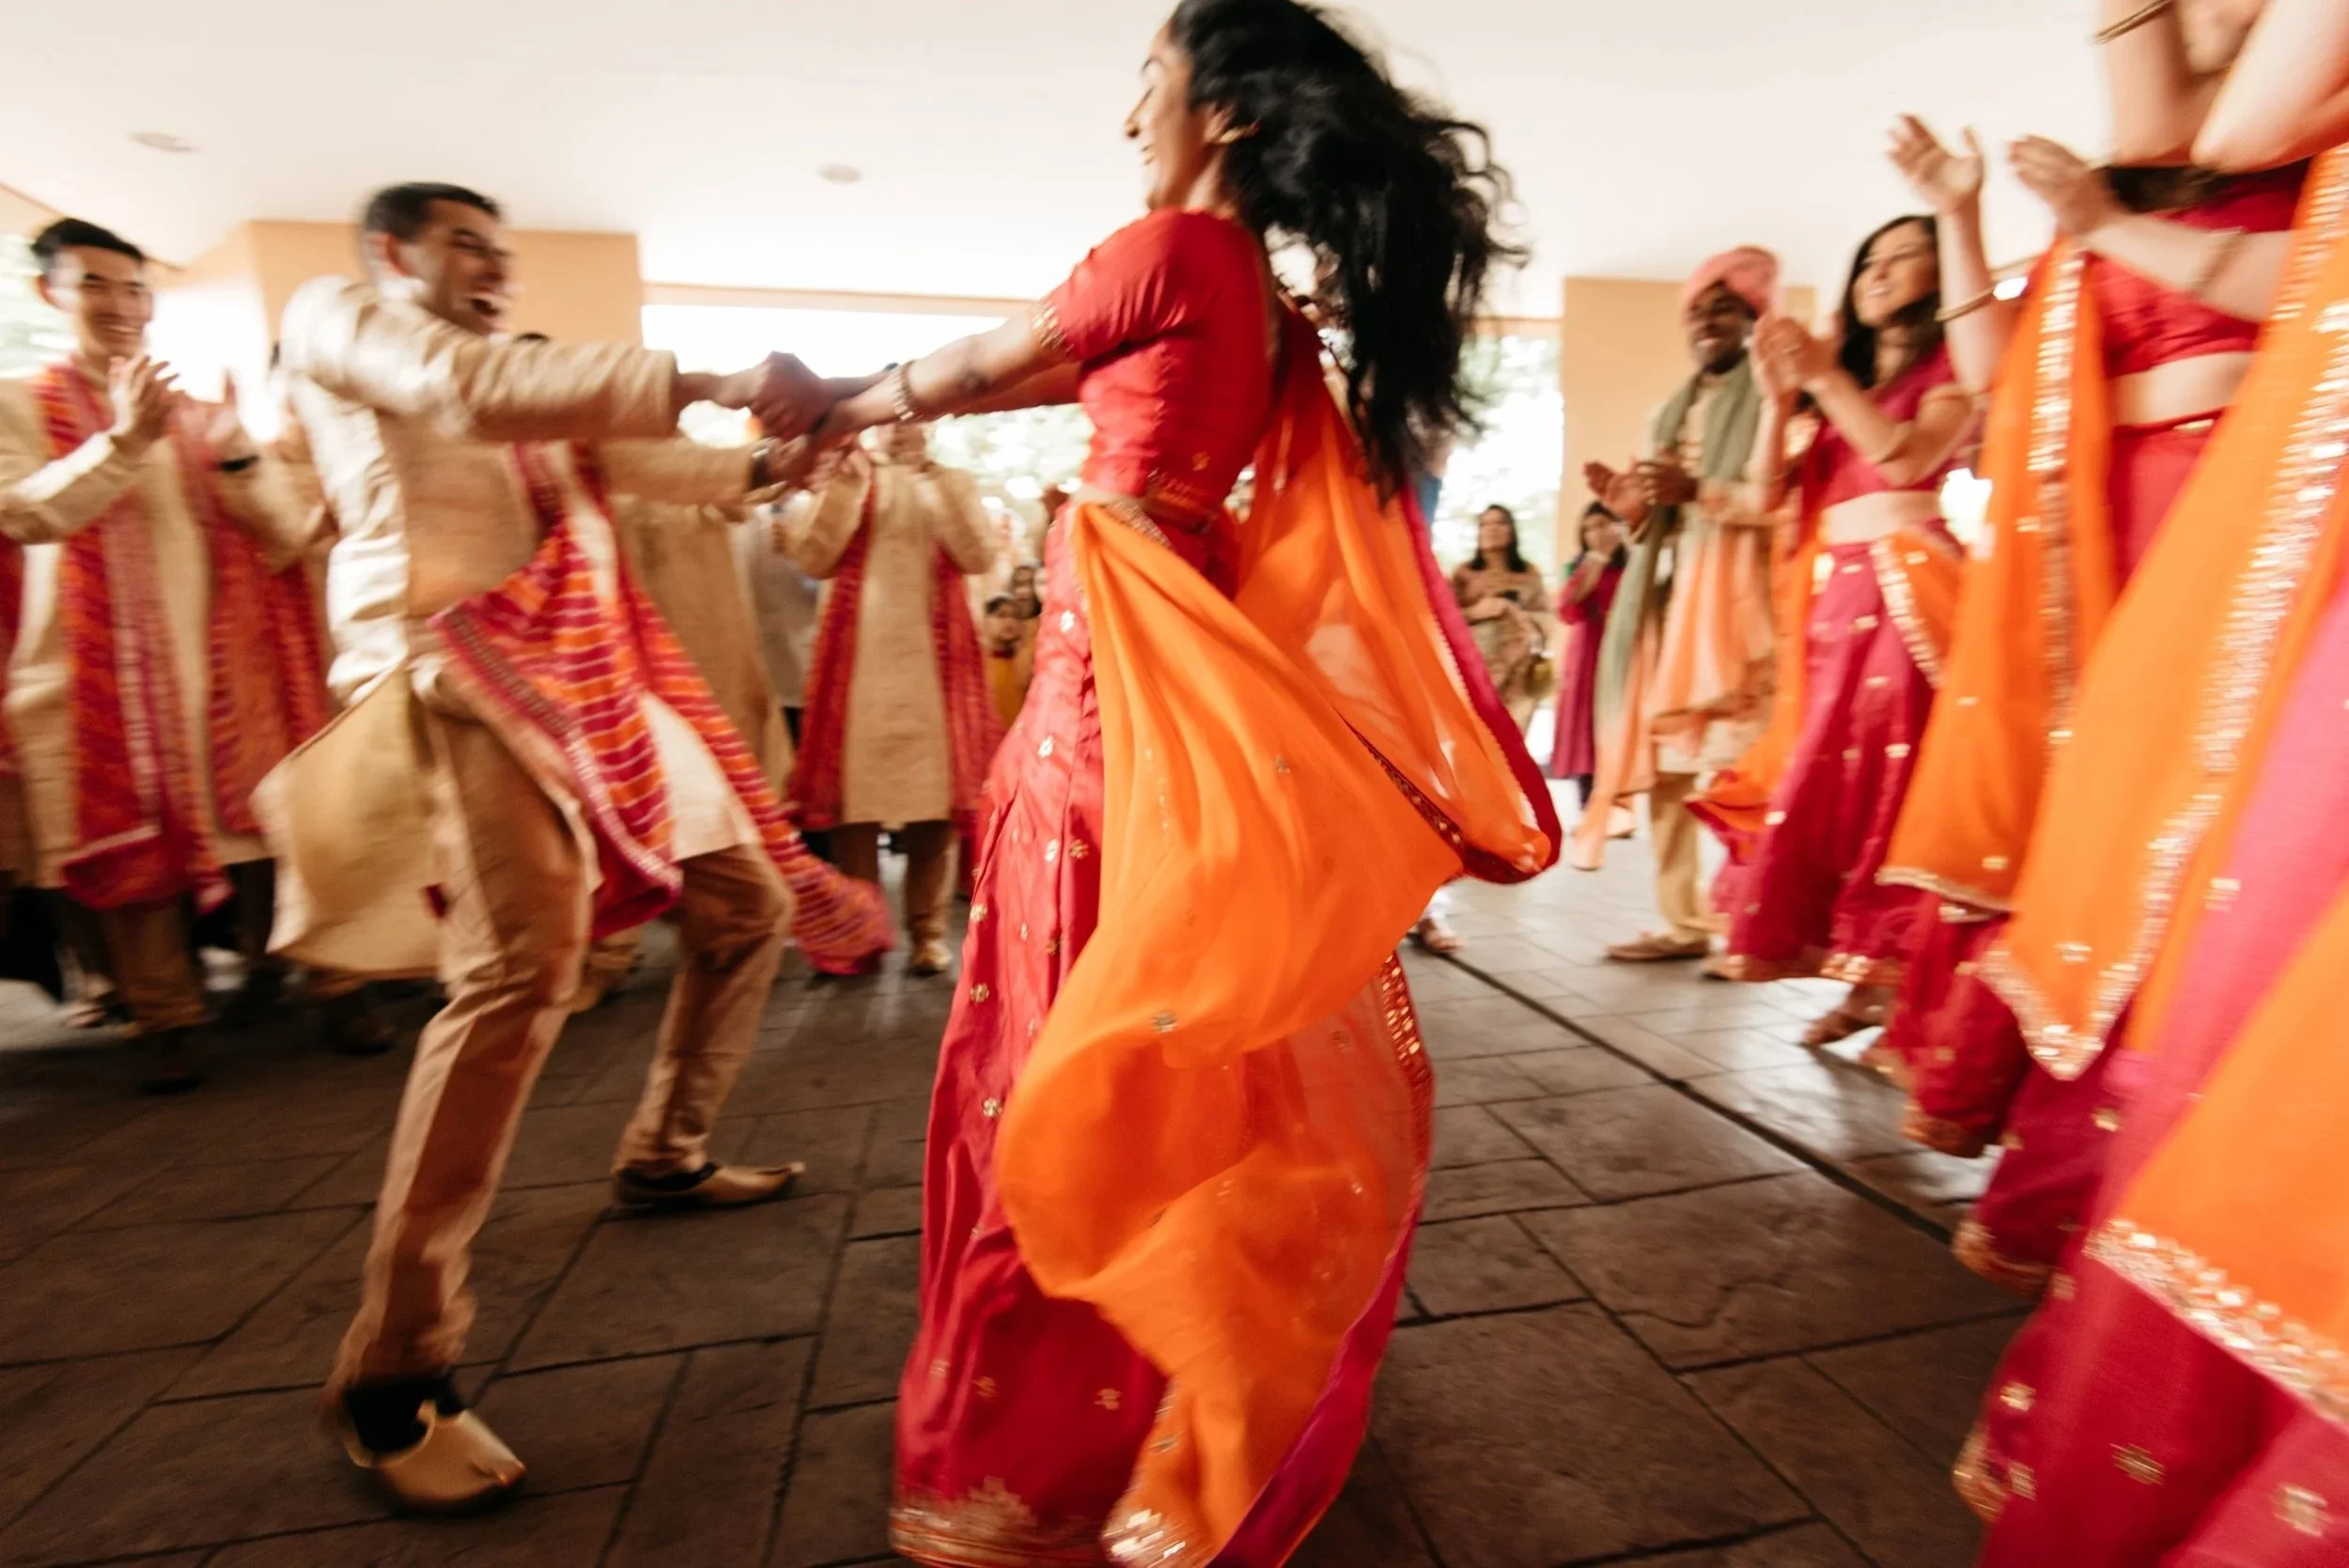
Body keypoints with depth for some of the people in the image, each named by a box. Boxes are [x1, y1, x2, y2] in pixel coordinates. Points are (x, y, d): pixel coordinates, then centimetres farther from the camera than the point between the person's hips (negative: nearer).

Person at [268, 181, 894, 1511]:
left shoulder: (506, 372, 32)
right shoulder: (335, 314, 9)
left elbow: (628, 458, 18)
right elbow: (476, 393, -13)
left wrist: (764, 463, 1)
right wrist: (706, 382, -18)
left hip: (595, 673, 8)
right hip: (459, 662, -8)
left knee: (751, 902, 8)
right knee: (523, 967, -26)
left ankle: (667, 1155, 26)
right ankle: (395, 1371, -13)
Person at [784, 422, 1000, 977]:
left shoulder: (953, 483, 13)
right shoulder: (847, 478, 13)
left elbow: (977, 556, -3)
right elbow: (813, 560, 1)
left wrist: (935, 484, -7)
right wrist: (847, 483, -4)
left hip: (932, 657, 0)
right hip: (858, 655, 0)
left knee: (934, 787, -4)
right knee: (854, 785, -3)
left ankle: (929, 930, 3)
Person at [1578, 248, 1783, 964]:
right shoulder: (1671, 412, 26)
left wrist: (1699, 491, -19)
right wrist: (1630, 507, 3)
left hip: (1730, 591, -6)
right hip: (1663, 593, 6)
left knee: (1730, 760, -15)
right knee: (1661, 761, -1)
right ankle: (1684, 920, 4)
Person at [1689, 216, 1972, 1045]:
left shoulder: (1951, 368, 8)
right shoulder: (1847, 381, 25)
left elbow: (1911, 458, -11)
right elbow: (1771, 490, 14)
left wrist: (1824, 377, -7)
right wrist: (1780, 396, 1)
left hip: (1904, 593, -6)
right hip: (1830, 597, 6)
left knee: (1888, 778, -13)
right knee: (1822, 780, 1)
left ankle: (1899, 979, -6)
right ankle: (1864, 978, 7)